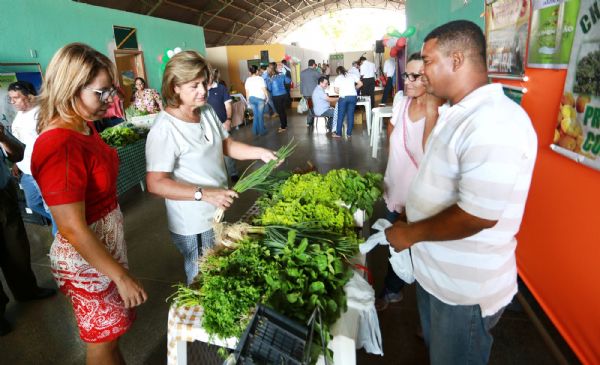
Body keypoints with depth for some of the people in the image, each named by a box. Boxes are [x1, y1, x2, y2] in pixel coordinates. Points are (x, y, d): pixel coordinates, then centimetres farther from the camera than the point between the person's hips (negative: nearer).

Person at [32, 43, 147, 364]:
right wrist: (121, 276, -19)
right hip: (86, 258, -8)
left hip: (108, 240, 8)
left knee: (112, 328, 26)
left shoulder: (84, 126, 0)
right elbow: (73, 229, -27)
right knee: (103, 339, 15)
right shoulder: (60, 145, -28)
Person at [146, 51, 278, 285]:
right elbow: (156, 183, -24)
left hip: (220, 211, 7)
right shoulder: (164, 129, -23)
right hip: (193, 224, -7)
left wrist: (260, 152, -6)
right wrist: (205, 194, -30)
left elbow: (227, 145, 9)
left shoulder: (207, 112, 0)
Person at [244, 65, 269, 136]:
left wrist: (248, 100, 15)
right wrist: (267, 97, 1)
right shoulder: (260, 78, -9)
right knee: (260, 115, 3)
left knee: (255, 115, 14)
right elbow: (264, 89, -12)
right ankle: (262, 131, 9)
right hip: (260, 98, -4)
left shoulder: (248, 80, 3)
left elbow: (247, 91, 5)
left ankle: (255, 131, 17)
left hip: (251, 98, 4)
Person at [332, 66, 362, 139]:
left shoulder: (338, 78, 6)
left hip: (343, 97, -2)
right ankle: (349, 133, 10)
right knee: (351, 115, 6)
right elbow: (360, 84, 8)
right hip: (353, 96, 2)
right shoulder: (352, 75, 11)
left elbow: (336, 90, -4)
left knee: (340, 116, 5)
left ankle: (338, 133, 9)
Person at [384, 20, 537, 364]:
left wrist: (411, 233, -19)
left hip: (466, 289, -9)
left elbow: (478, 216, -32)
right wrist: (410, 216, 11)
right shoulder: (459, 114, 6)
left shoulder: (495, 125, -28)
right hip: (434, 269, 9)